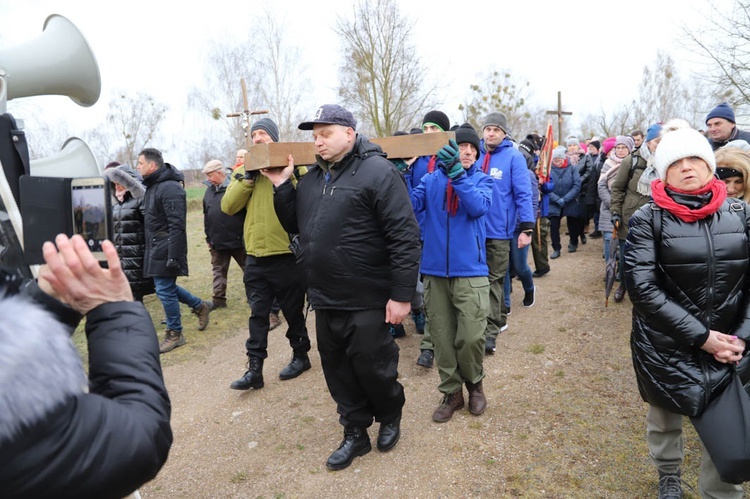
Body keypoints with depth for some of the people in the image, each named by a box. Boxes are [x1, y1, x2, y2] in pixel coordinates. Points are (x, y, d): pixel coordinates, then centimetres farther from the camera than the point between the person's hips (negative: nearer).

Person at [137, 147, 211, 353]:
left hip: (166, 249, -10)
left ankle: (174, 334, 13)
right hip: (156, 249, 10)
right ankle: (200, 306, 32)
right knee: (165, 286, 16)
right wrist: (150, 249, 22)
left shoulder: (169, 188, -18)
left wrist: (173, 256, -25)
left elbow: (177, 225, -23)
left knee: (165, 290, -2)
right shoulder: (152, 186, 14)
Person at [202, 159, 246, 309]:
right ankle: (218, 299, 22)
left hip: (237, 239, -6)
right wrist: (208, 237, 16)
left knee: (249, 269, 7)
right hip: (217, 241, 6)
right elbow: (206, 216, 17)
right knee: (218, 270, 12)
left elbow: (248, 211, -11)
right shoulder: (209, 191, 10)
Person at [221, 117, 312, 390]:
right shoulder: (245, 170, 11)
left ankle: (301, 355, 31)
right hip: (255, 256, 4)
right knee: (258, 314, 9)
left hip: (286, 254, -3)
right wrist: (247, 177, -10)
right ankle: (254, 368, 17)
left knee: (293, 311, 12)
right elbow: (228, 206, -2)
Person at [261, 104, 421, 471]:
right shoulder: (312, 178, 11)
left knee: (372, 368, 8)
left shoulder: (377, 172, -12)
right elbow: (295, 225, 17)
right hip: (325, 300, 7)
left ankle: (390, 417, 37)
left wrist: (402, 295, -19)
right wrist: (282, 186, 4)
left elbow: (405, 237, -17)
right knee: (339, 371, 15)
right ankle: (355, 434, 34)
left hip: (367, 302, -7)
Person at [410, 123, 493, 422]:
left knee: (471, 337, -4)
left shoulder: (482, 179, 4)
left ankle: (474, 383, 26)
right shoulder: (431, 179, 6)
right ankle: (451, 392, 28)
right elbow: (410, 205, -8)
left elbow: (479, 207, -16)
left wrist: (457, 173, -26)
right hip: (435, 270, 2)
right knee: (442, 337, 9)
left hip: (470, 270, -1)